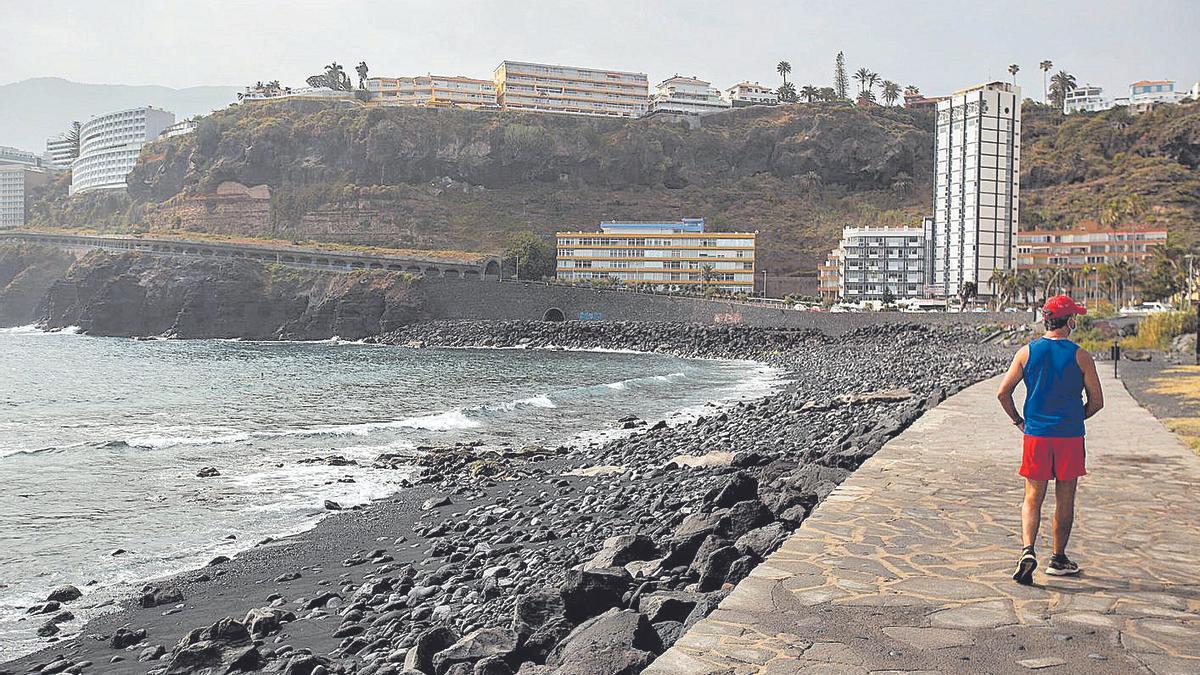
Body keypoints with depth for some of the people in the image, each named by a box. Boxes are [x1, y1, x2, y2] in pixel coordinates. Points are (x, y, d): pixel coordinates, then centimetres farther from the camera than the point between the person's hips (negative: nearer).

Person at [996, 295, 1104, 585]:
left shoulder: (1027, 352, -2)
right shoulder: (1081, 357, -5)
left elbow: (1003, 393, -3)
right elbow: (1096, 401, -1)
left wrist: (1018, 420, 11)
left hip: (1036, 435, 1)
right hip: (1070, 437, -1)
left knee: (1033, 499, 7)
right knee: (1065, 501, 12)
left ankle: (1028, 550, -12)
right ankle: (1058, 559, 21)